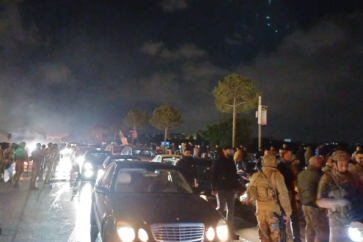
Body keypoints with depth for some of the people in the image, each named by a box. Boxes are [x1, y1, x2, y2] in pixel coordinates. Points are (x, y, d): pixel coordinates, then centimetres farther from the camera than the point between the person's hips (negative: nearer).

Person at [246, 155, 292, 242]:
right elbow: (283, 195, -13)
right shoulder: (276, 175, -9)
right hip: (273, 210, -4)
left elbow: (250, 193, 13)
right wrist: (288, 212, -7)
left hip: (260, 210, 4)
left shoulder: (255, 176, 4)